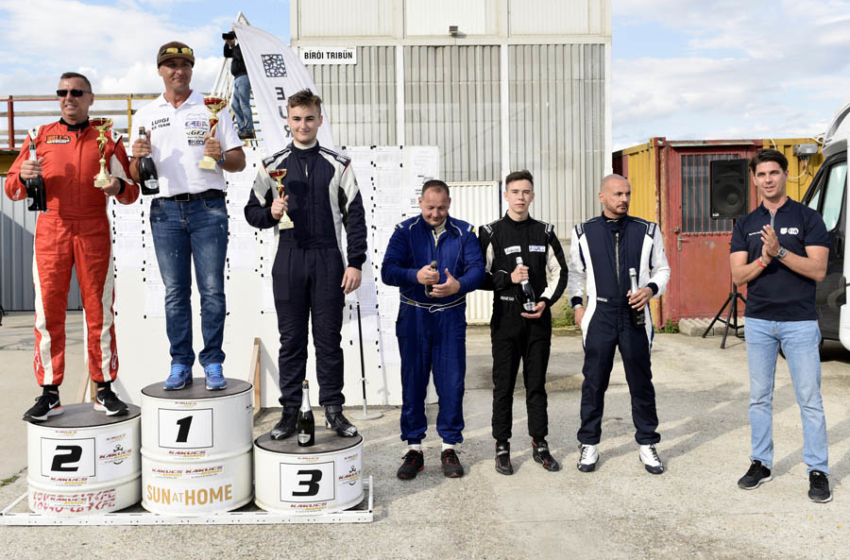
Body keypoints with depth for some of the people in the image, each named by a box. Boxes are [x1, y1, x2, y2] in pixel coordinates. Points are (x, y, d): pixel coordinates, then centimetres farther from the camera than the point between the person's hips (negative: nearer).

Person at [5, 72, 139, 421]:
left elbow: (131, 191, 9)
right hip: (50, 231, 1)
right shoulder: (40, 136, 12)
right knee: (48, 311, -2)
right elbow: (13, 190, 12)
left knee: (100, 311, 0)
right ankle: (49, 393, 5)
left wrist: (117, 187, -13)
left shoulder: (108, 139, 10)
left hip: (94, 233, -1)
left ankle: (105, 390, 7)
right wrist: (23, 176, -11)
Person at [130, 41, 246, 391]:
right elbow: (136, 176, 13)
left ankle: (213, 363, 5)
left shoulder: (212, 109, 9)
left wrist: (220, 156, -15)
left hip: (208, 207, -2)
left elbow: (239, 162, 7)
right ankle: (180, 364, 12)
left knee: (212, 290, -3)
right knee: (175, 291, 5)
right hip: (165, 211, 2)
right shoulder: (146, 115, 14)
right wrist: (138, 156, -9)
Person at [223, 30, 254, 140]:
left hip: (243, 77, -10)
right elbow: (226, 54, 29)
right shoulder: (236, 48, 21)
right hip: (237, 79, 10)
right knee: (236, 105, 8)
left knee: (244, 104, -13)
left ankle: (249, 131, -14)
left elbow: (240, 56, -21)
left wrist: (233, 45, -10)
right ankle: (242, 130, 10)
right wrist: (227, 44, 15)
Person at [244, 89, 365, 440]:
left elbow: (355, 216, 4)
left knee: (329, 338, 4)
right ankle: (290, 410, 15)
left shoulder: (338, 165, 6)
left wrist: (355, 263, -3)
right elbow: (252, 211, 12)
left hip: (329, 260, -1)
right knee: (291, 339, 6)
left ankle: (333, 408, 14)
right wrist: (271, 213, -11)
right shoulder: (272, 165, 8)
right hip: (288, 262, 1)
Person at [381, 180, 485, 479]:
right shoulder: (405, 231, 3)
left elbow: (477, 269, -5)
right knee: (413, 382, 5)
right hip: (414, 317, 0)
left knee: (452, 382, 2)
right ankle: (414, 448, 16)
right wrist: (416, 276, -26)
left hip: (451, 317, 1)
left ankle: (449, 447, 17)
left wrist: (458, 285, -26)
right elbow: (387, 271, -7)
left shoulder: (464, 232, 5)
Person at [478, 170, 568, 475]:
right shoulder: (491, 232, 0)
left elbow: (559, 272, 10)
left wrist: (546, 301, -5)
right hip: (505, 317, -2)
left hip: (538, 317, 2)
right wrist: (508, 279, -15)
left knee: (537, 384, 10)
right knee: (503, 386, 3)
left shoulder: (545, 232, 9)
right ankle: (502, 447, 13)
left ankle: (539, 444, 20)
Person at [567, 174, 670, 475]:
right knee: (594, 382, 5)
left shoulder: (647, 230, 4)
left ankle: (647, 445, 21)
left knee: (641, 382, 7)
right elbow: (575, 272, 13)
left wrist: (651, 289, -8)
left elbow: (662, 269, 12)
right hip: (599, 316, 0)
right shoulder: (584, 233, 3)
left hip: (635, 316, 1)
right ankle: (589, 445, 18)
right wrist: (576, 304, 3)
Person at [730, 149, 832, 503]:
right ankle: (761, 463, 20)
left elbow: (818, 270, -10)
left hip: (800, 321, -3)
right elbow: (738, 275, 0)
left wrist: (780, 252, -23)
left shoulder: (808, 218, -1)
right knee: (759, 397, 9)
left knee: (809, 399, 0)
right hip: (758, 322, 3)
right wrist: (764, 259, -18)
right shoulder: (745, 225, 8)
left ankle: (818, 471, 10)